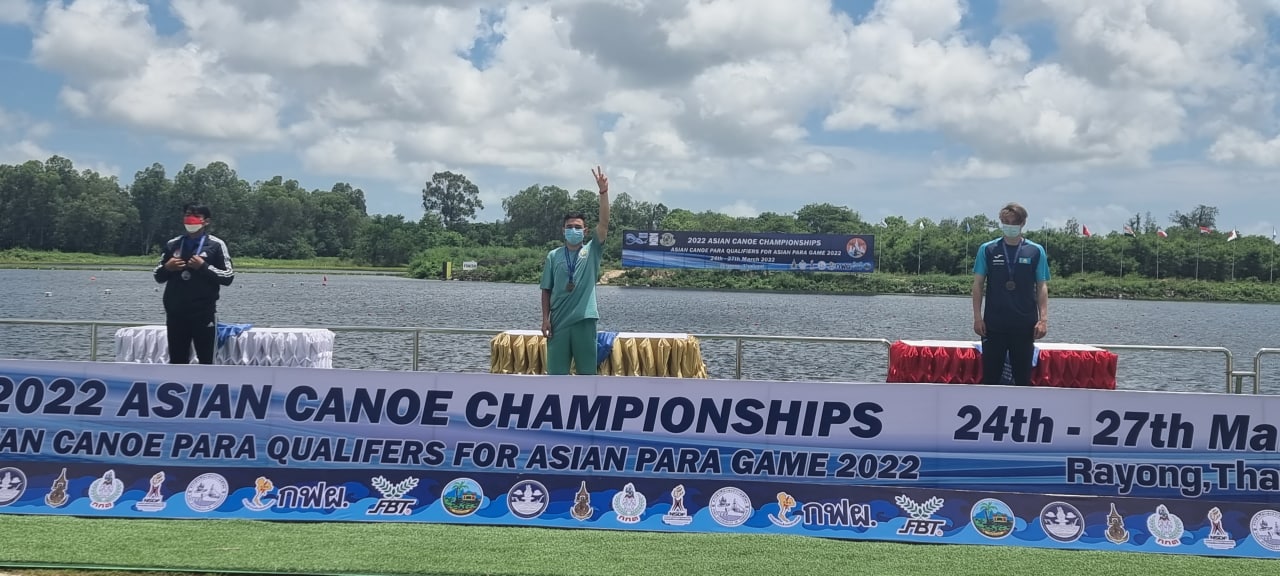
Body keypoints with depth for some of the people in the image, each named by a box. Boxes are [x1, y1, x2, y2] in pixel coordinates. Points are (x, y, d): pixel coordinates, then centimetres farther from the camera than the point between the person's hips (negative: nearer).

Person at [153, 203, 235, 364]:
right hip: (175, 313, 4)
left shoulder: (216, 245, 1)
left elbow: (228, 277, -4)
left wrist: (204, 267, -15)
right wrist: (167, 267, -4)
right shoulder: (172, 244, 12)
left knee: (206, 361, -2)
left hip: (204, 313, -4)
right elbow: (159, 277, 17)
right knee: (176, 361, 7)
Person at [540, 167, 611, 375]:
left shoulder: (592, 251, 4)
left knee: (587, 371, 4)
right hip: (559, 321, 1)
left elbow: (604, 223, -8)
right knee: (556, 371, 4)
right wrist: (545, 318, -2)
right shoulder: (553, 256, 5)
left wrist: (603, 192, -18)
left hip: (584, 320, 0)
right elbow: (547, 290, 7)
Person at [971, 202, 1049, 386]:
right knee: (990, 375, 2)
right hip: (994, 324, 0)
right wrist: (977, 317, -3)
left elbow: (1042, 287, 4)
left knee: (1023, 377, 5)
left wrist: (1043, 319, -5)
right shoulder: (987, 250, 3)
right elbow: (978, 285, 4)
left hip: (1025, 324, 0)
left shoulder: (1036, 251, 3)